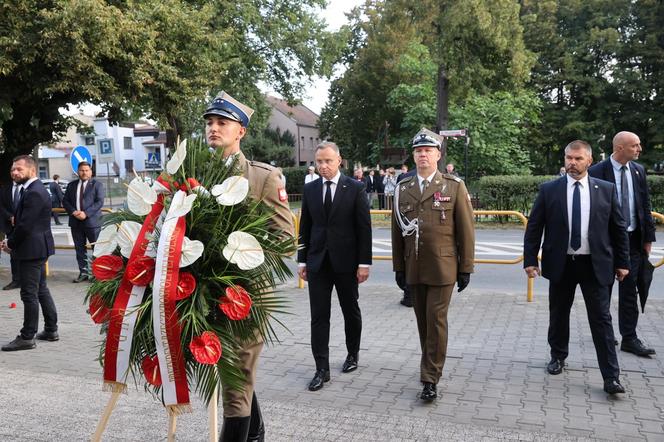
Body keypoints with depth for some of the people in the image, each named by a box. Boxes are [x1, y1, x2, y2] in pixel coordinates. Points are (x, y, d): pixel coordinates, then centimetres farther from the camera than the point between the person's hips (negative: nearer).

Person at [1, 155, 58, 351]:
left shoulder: (34, 193, -19)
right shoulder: (34, 190, 14)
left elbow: (25, 225, -22)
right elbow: (21, 221, 16)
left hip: (32, 249, -10)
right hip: (37, 248, 10)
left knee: (29, 294, -3)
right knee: (41, 290, 16)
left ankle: (27, 337, 5)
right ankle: (51, 330, 24)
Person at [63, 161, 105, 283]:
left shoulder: (97, 184, 1)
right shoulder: (71, 185, 14)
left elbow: (99, 202, -8)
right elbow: (65, 201, 11)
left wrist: (86, 213, -17)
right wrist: (73, 212, -8)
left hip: (92, 221, -4)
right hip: (75, 221, 4)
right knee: (79, 248, 7)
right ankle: (83, 272, 14)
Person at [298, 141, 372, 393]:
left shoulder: (355, 189, -5)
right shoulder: (310, 189, 5)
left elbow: (364, 228, -6)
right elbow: (305, 227, 9)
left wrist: (364, 262, -10)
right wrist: (302, 260, 6)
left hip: (346, 261, -2)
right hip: (317, 262, 2)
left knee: (351, 311, 14)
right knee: (319, 316, 2)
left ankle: (353, 353, 36)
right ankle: (322, 369, 9)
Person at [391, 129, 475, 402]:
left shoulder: (455, 187, -2)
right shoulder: (402, 189, 7)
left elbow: (466, 231, -2)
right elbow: (397, 230, 9)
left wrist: (466, 268, -4)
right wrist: (398, 266, 8)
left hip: (442, 268, -3)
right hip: (414, 269, 3)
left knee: (436, 320, -3)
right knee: (422, 321, 12)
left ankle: (430, 379, 7)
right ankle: (432, 366, 30)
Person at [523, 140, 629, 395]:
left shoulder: (606, 190, 1)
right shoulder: (549, 190, -1)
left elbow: (618, 228, 6)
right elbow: (534, 228, 0)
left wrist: (622, 262, 6)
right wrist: (530, 259, -5)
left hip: (595, 264, 0)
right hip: (561, 264, 1)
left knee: (601, 319, 1)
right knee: (558, 315, 14)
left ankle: (611, 376, 7)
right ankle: (558, 356, 35)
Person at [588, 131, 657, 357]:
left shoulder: (638, 170, 5)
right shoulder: (597, 172, -11)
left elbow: (645, 205, 9)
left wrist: (648, 237, 6)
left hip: (633, 239, 4)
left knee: (629, 290, 7)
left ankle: (629, 338, 14)